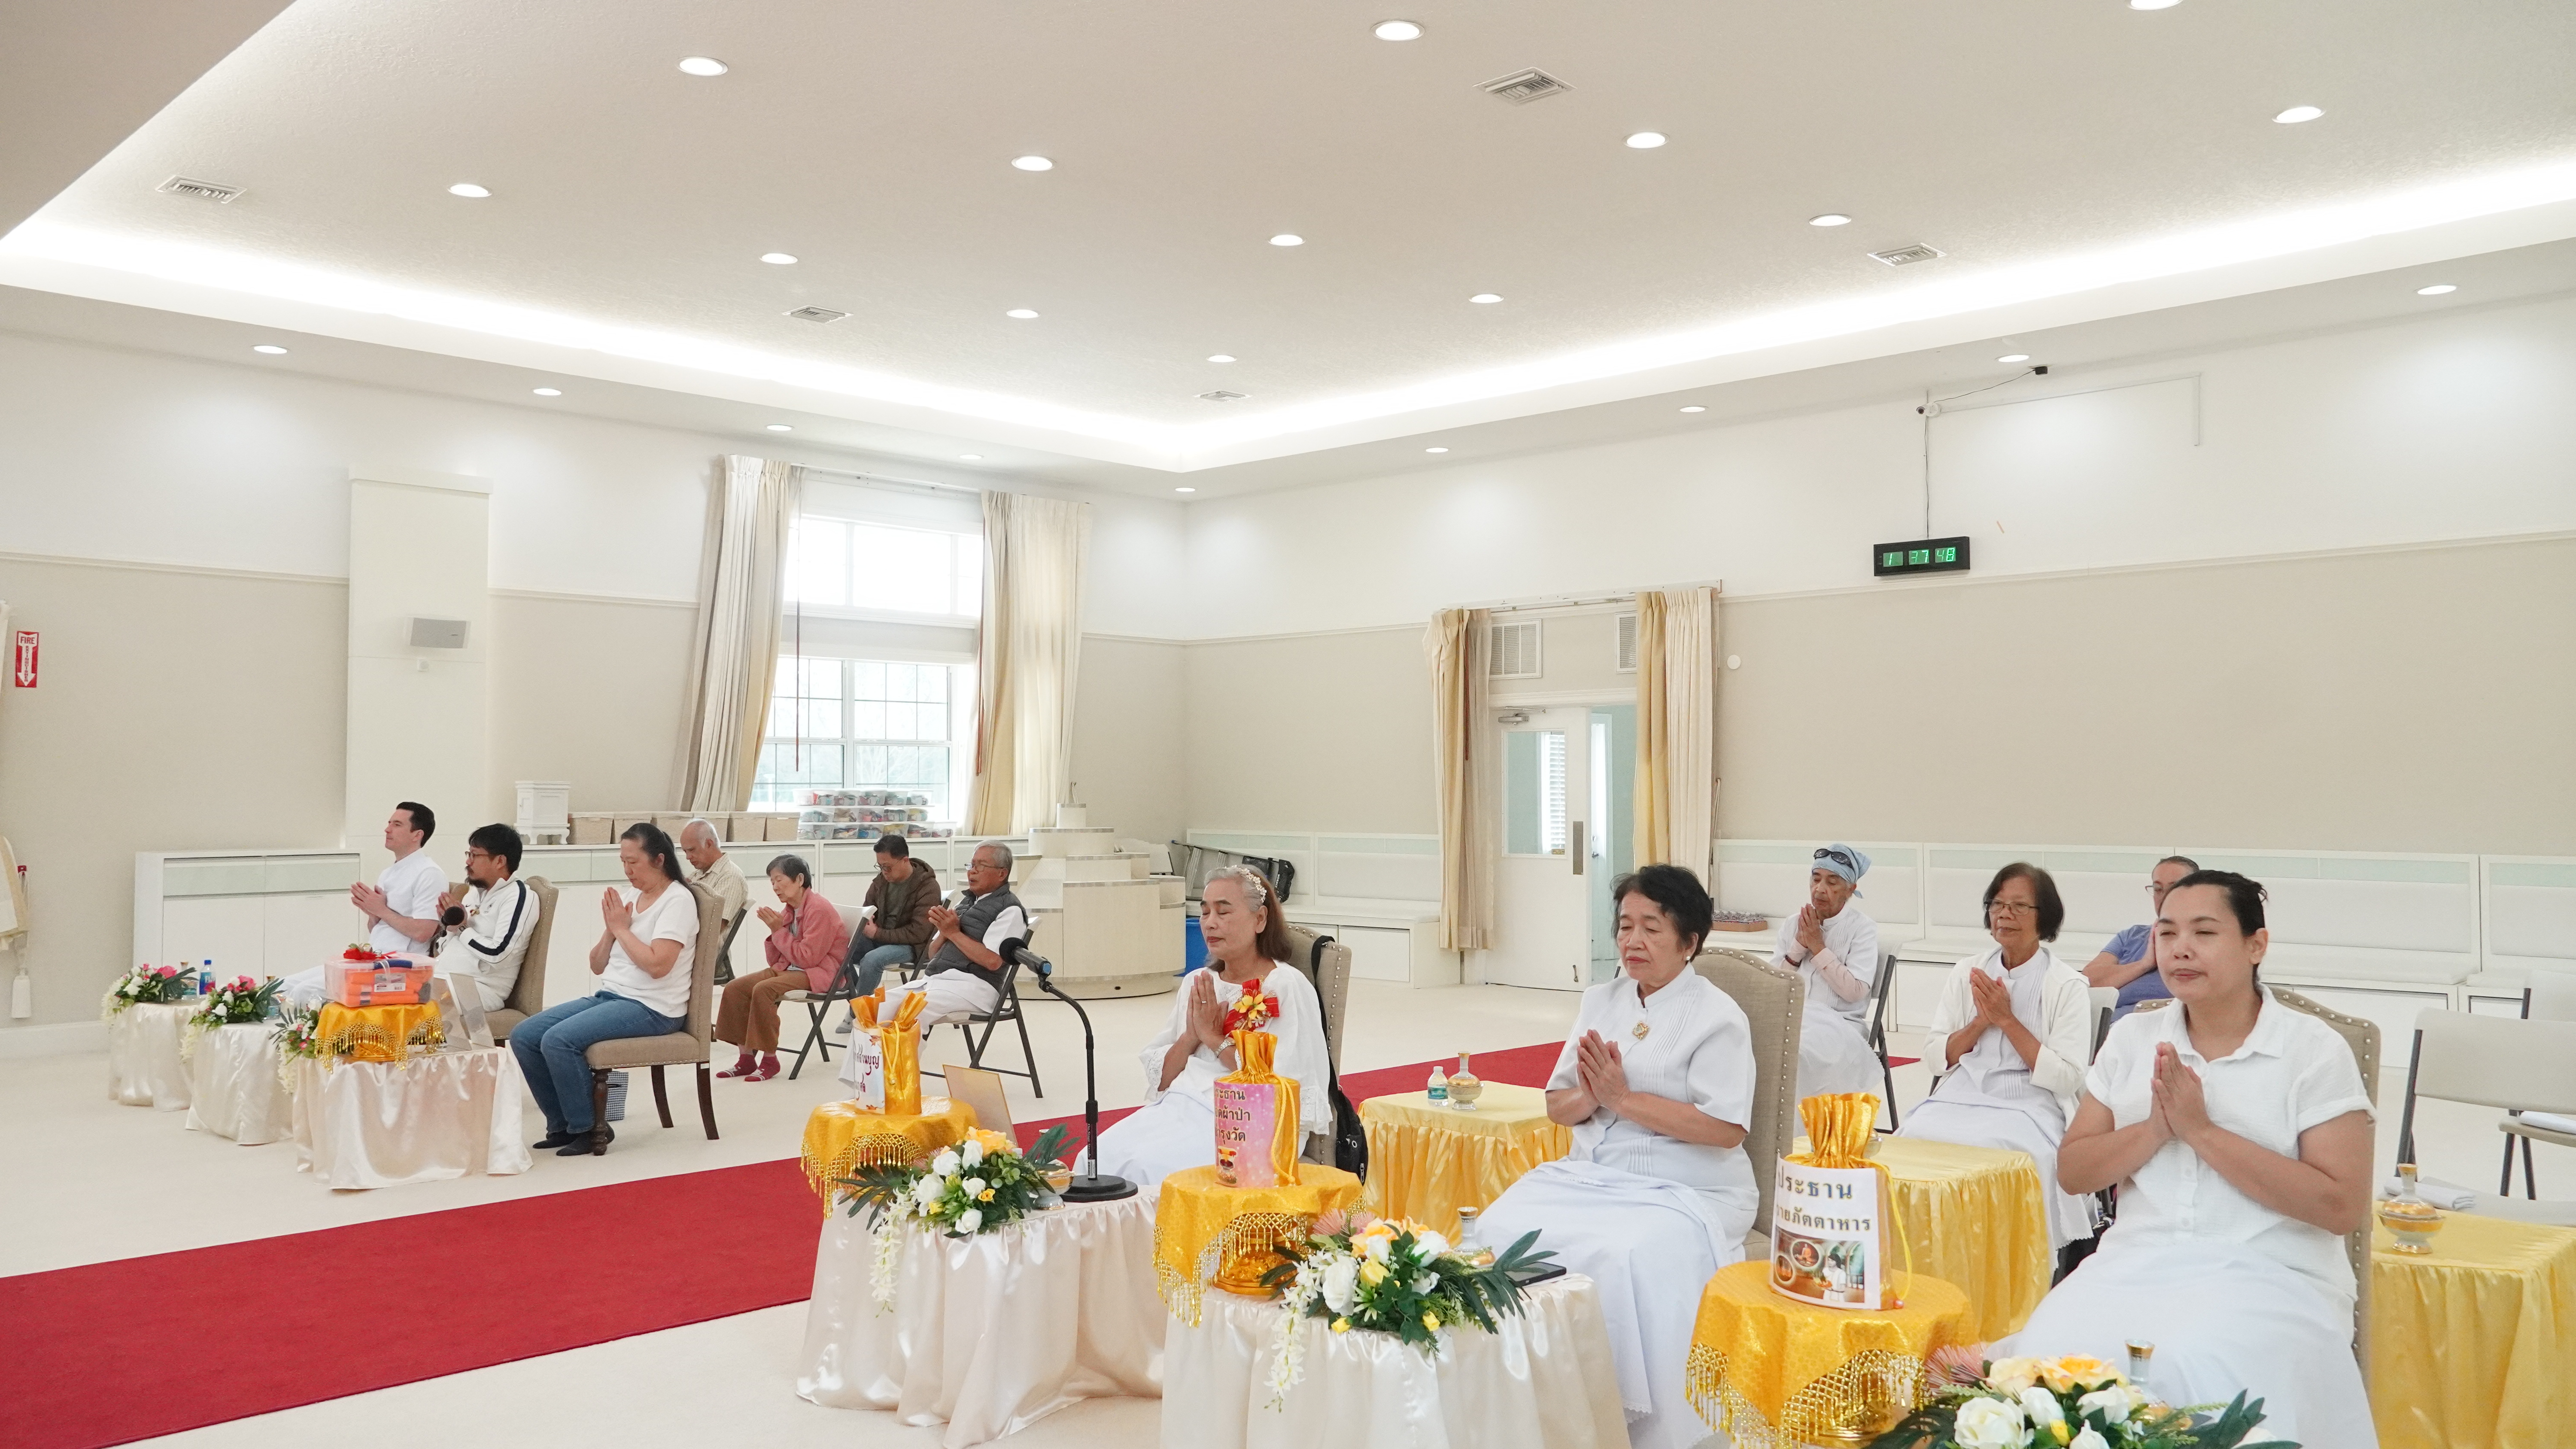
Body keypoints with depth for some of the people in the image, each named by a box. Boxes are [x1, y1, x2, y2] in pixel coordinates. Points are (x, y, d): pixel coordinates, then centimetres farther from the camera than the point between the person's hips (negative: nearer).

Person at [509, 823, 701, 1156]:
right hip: (609, 996, 9)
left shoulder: (678, 900, -9)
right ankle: (562, 1125, 6)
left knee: (558, 1040, -25)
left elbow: (657, 965, -22)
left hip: (651, 1008, -9)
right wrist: (611, 928, -1)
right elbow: (597, 966, 16)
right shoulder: (627, 896, 14)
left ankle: (585, 1128, -8)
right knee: (523, 1037, -4)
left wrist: (622, 928, -12)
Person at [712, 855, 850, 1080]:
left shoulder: (819, 909, -15)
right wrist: (774, 930, -4)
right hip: (787, 969, 9)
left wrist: (779, 931, -16)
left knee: (763, 990, -30)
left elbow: (808, 959, -20)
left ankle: (769, 1060, -16)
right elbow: (775, 961, 12)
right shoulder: (789, 911, 10)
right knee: (734, 989, -6)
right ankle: (746, 1059, -2)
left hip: (819, 973, -9)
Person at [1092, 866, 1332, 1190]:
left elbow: (1284, 1082, -15)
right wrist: (1191, 1037, -4)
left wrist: (1214, 1038, -8)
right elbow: (1159, 1078, 15)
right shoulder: (1197, 985, 16)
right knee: (1096, 1159, -19)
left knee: (1144, 1167, -29)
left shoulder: (1287, 986, -3)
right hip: (1180, 1104, 6)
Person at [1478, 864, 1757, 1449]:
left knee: (1622, 1258, -33)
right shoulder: (1600, 1000, 13)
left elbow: (1725, 1128, -16)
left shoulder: (1718, 1017, -5)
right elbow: (1556, 1108, 13)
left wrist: (1624, 1098, -16)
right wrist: (1589, 1099, -10)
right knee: (1501, 1229, -18)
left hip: (1684, 1191, -6)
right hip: (1589, 1176, 6)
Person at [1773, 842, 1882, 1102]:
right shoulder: (1792, 924, 13)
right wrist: (1799, 947, -4)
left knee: (1800, 1048, -35)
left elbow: (1854, 992, -10)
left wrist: (1818, 947, -10)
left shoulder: (1862, 927, 0)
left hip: (1839, 1024, -4)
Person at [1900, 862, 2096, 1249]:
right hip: (1960, 1097, 4)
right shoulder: (1967, 973, 13)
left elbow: (2067, 1079, -7)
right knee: (1917, 1138, -26)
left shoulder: (2067, 986, 1)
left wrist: (2007, 1019, -10)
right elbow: (1935, 1056, 9)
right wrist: (1981, 1021, -6)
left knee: (1984, 1148, -33)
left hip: (2029, 1107, -4)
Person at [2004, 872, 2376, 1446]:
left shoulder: (2315, 1051, -1)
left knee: (2188, 1371, -33)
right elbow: (2072, 1173, 9)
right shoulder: (2132, 1037, 10)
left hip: (2268, 1273, -3)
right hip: (2138, 1259, 3)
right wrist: (2156, 1128, -10)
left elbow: (2344, 1209, -10)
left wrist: (2203, 1131, -14)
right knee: (2049, 1352, -25)